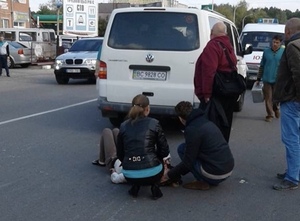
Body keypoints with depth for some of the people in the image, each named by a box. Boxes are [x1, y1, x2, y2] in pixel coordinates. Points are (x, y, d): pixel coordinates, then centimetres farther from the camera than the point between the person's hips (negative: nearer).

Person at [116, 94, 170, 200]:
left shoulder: (123, 126, 7)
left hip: (129, 176, 3)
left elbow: (119, 154, 12)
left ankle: (135, 186, 12)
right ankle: (155, 186, 10)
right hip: (151, 174, -2)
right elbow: (165, 151, 2)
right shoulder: (154, 124, -1)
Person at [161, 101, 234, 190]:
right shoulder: (206, 122, 13)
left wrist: (169, 175, 4)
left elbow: (188, 162, -10)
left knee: (182, 149, 2)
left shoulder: (192, 130, -14)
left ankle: (202, 182, 2)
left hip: (216, 173, -9)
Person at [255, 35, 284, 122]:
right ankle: (270, 115, 11)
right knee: (268, 98, 1)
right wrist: (258, 79, 11)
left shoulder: (284, 52, -1)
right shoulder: (266, 52, 6)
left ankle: (276, 108, 38)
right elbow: (262, 66, 11)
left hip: (278, 80, -1)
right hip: (267, 79, 1)